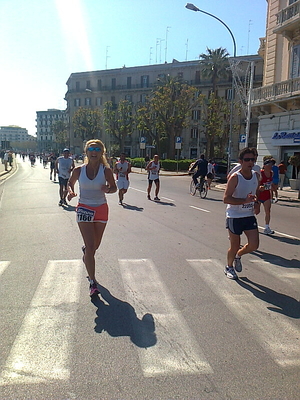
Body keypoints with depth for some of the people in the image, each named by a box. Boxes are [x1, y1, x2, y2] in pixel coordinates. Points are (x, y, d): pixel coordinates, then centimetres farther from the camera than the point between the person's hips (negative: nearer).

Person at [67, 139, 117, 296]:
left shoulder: (106, 170, -7)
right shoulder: (79, 170, -5)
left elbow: (114, 187, 3)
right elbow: (70, 183, 12)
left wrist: (107, 189, -20)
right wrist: (70, 192, -11)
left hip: (101, 209, 2)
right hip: (84, 209, -1)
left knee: (96, 245, 17)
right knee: (90, 246, -9)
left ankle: (86, 251, 56)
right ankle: (92, 282, 1)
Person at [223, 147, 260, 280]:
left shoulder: (256, 175, 4)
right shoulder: (235, 178, -17)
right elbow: (226, 199, -21)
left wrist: (256, 204, 2)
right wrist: (245, 200, -30)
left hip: (250, 215, 6)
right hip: (234, 216, -5)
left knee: (254, 245, -1)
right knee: (235, 246, 5)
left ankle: (238, 256, 31)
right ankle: (229, 267, 33)